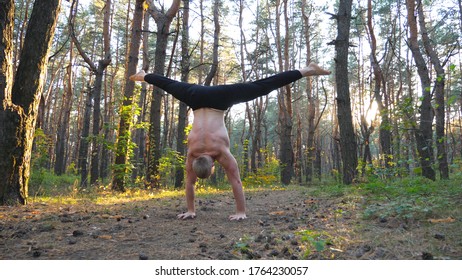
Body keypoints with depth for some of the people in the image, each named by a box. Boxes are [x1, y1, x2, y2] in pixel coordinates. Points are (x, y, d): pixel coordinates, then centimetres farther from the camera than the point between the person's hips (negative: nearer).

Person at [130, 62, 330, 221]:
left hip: (219, 98, -3)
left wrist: (241, 212, -14)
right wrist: (190, 210, -1)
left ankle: (305, 70, 1)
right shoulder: (192, 152, -16)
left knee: (261, 88, -3)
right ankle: (143, 76, 48)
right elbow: (189, 182, -6)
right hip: (197, 98, 3)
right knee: (170, 86, 23)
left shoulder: (222, 152, -23)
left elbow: (236, 182, -20)